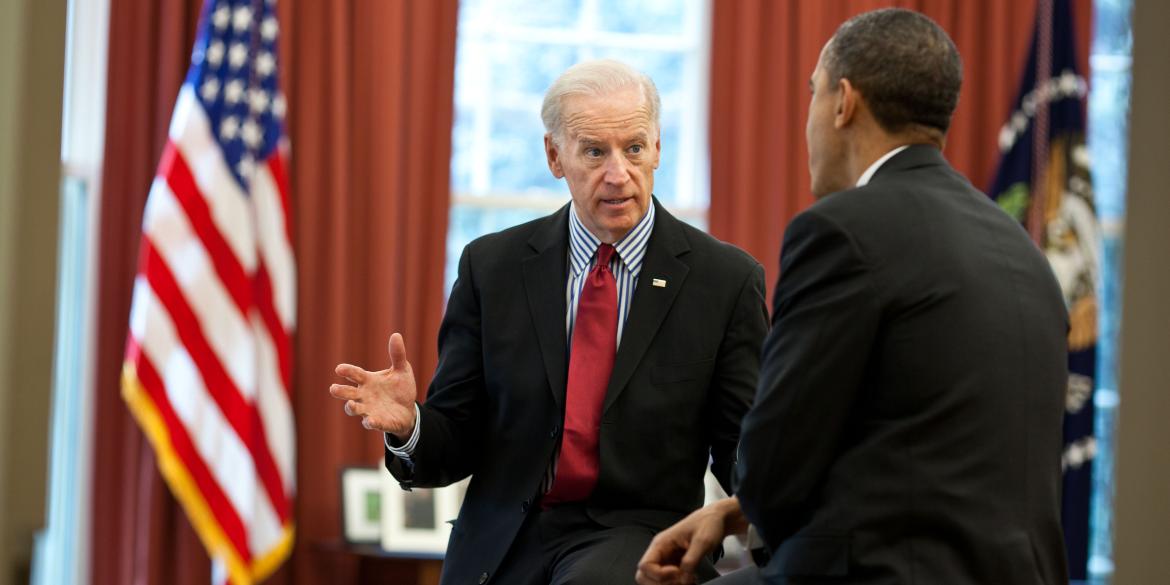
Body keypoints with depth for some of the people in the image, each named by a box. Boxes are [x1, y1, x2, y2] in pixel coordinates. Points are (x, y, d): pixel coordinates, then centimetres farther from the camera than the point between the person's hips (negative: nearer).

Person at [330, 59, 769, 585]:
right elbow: (455, 444, 5)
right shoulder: (491, 266, 4)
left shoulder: (726, 280, -1)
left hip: (638, 540, -1)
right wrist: (407, 425, -17)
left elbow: (742, 456, 1)